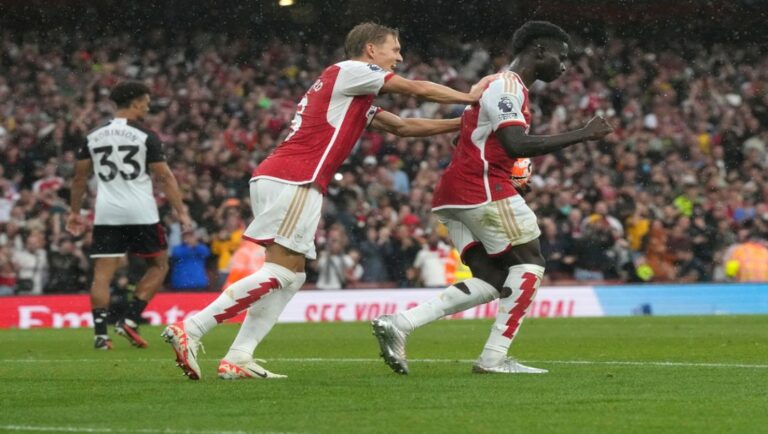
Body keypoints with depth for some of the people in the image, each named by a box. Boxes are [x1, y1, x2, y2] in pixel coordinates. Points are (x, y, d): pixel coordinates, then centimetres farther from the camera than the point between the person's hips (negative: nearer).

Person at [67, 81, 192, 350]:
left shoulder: (93, 137, 8)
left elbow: (79, 178, 14)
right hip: (141, 214, -4)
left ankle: (100, 333, -5)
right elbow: (165, 178, -5)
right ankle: (130, 320, 2)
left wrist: (75, 211, 25)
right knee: (159, 265, 13)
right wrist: (181, 211, 0)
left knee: (103, 273, 3)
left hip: (106, 214, 4)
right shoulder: (146, 137, -5)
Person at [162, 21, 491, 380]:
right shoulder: (351, 71, 0)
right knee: (278, 274, -13)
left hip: (273, 177, 10)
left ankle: (238, 359, 1)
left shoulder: (353, 94, 28)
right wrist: (471, 97, 16)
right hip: (294, 181, -10)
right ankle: (190, 330, -19)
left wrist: (462, 123, 28)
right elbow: (419, 90, 3)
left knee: (290, 278, 9)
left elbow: (402, 126, 30)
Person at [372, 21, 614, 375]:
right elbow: (516, 145, -22)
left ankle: (397, 324, -4)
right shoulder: (507, 86, -10)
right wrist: (582, 135, -20)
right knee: (529, 265, -1)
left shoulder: (502, 86, 23)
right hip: (483, 187, -10)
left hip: (452, 195, 10)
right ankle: (494, 357, -4)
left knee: (491, 281, 6)